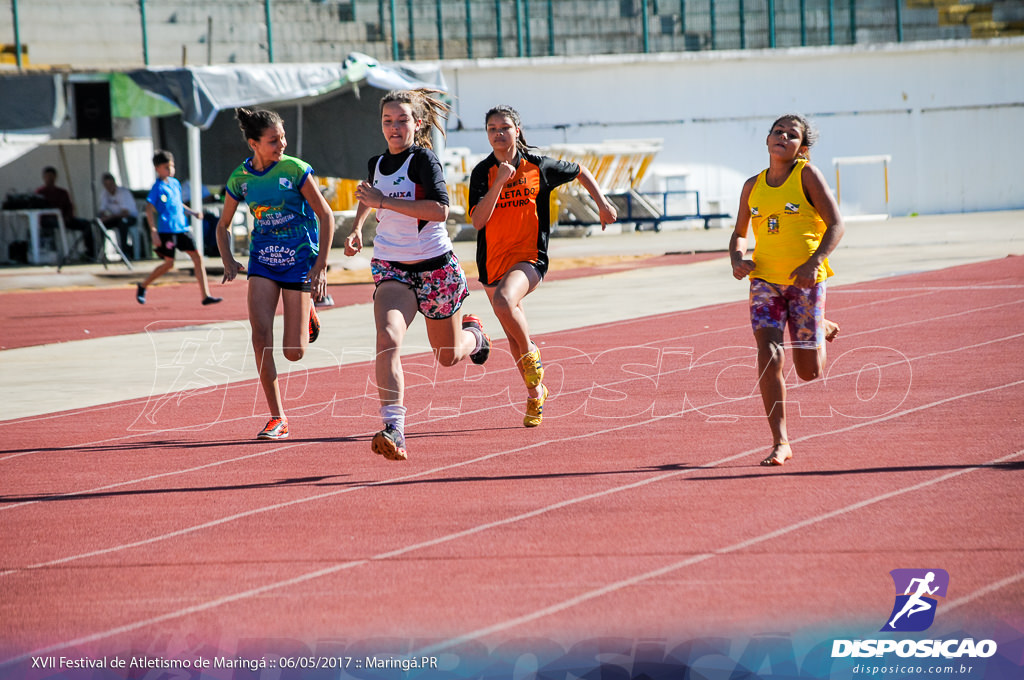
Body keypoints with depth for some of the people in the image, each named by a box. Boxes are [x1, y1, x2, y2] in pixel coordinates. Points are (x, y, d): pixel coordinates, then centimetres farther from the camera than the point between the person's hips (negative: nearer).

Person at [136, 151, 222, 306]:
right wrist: (153, 231, -18)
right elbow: (149, 209, -12)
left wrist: (192, 212, 15)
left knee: (197, 257, -2)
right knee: (169, 263, -4)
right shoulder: (158, 187, -9)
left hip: (182, 228, 7)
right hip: (167, 230, -7)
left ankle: (206, 296, -3)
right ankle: (142, 287, 18)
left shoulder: (175, 183, 13)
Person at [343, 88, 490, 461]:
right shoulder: (376, 164, 5)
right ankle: (393, 429, -32)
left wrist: (384, 201, -29)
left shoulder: (423, 158, -14)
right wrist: (357, 228, 13)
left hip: (436, 267, -3)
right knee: (387, 338, -26)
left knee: (448, 356, 16)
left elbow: (440, 209, -29)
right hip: (391, 267, 3)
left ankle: (473, 333, 54)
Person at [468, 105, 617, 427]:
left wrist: (602, 203, 8)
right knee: (513, 335, 12)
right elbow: (478, 220, -14)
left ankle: (531, 353, -9)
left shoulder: (538, 165, -2)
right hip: (493, 262, 3)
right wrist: (500, 182, -21)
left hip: (530, 258, -3)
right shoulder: (483, 172, -2)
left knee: (504, 300, -34)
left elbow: (580, 172, 16)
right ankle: (535, 394, 32)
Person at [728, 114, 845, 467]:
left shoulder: (807, 175, -5)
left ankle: (823, 330, 40)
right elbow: (739, 234, 18)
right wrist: (737, 259, -5)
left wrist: (814, 262, -22)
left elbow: (836, 225, -7)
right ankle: (780, 442, -9)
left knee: (809, 372, 4)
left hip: (805, 279, -2)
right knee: (768, 354, -15)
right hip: (765, 278, 3)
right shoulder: (753, 185, 7)